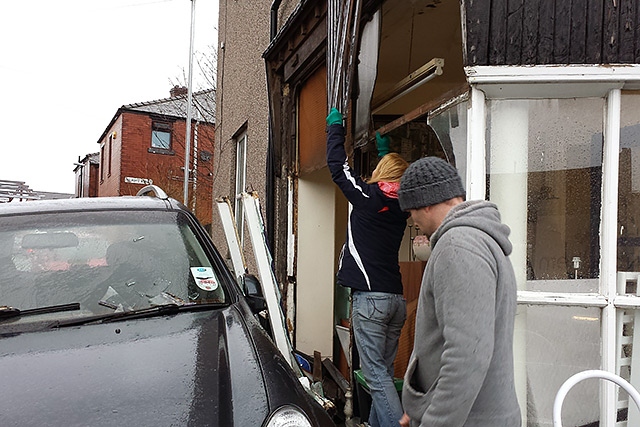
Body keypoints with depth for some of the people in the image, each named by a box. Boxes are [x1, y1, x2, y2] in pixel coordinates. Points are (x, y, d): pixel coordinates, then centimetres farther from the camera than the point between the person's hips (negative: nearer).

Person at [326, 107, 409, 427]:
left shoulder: (367, 196, -6)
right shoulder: (401, 206, 9)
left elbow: (337, 164, 4)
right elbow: (394, 174, 32)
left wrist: (335, 124, 18)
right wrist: (384, 148, 44)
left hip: (369, 297, -7)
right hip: (396, 298, 7)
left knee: (376, 374, -5)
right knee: (384, 371, 14)